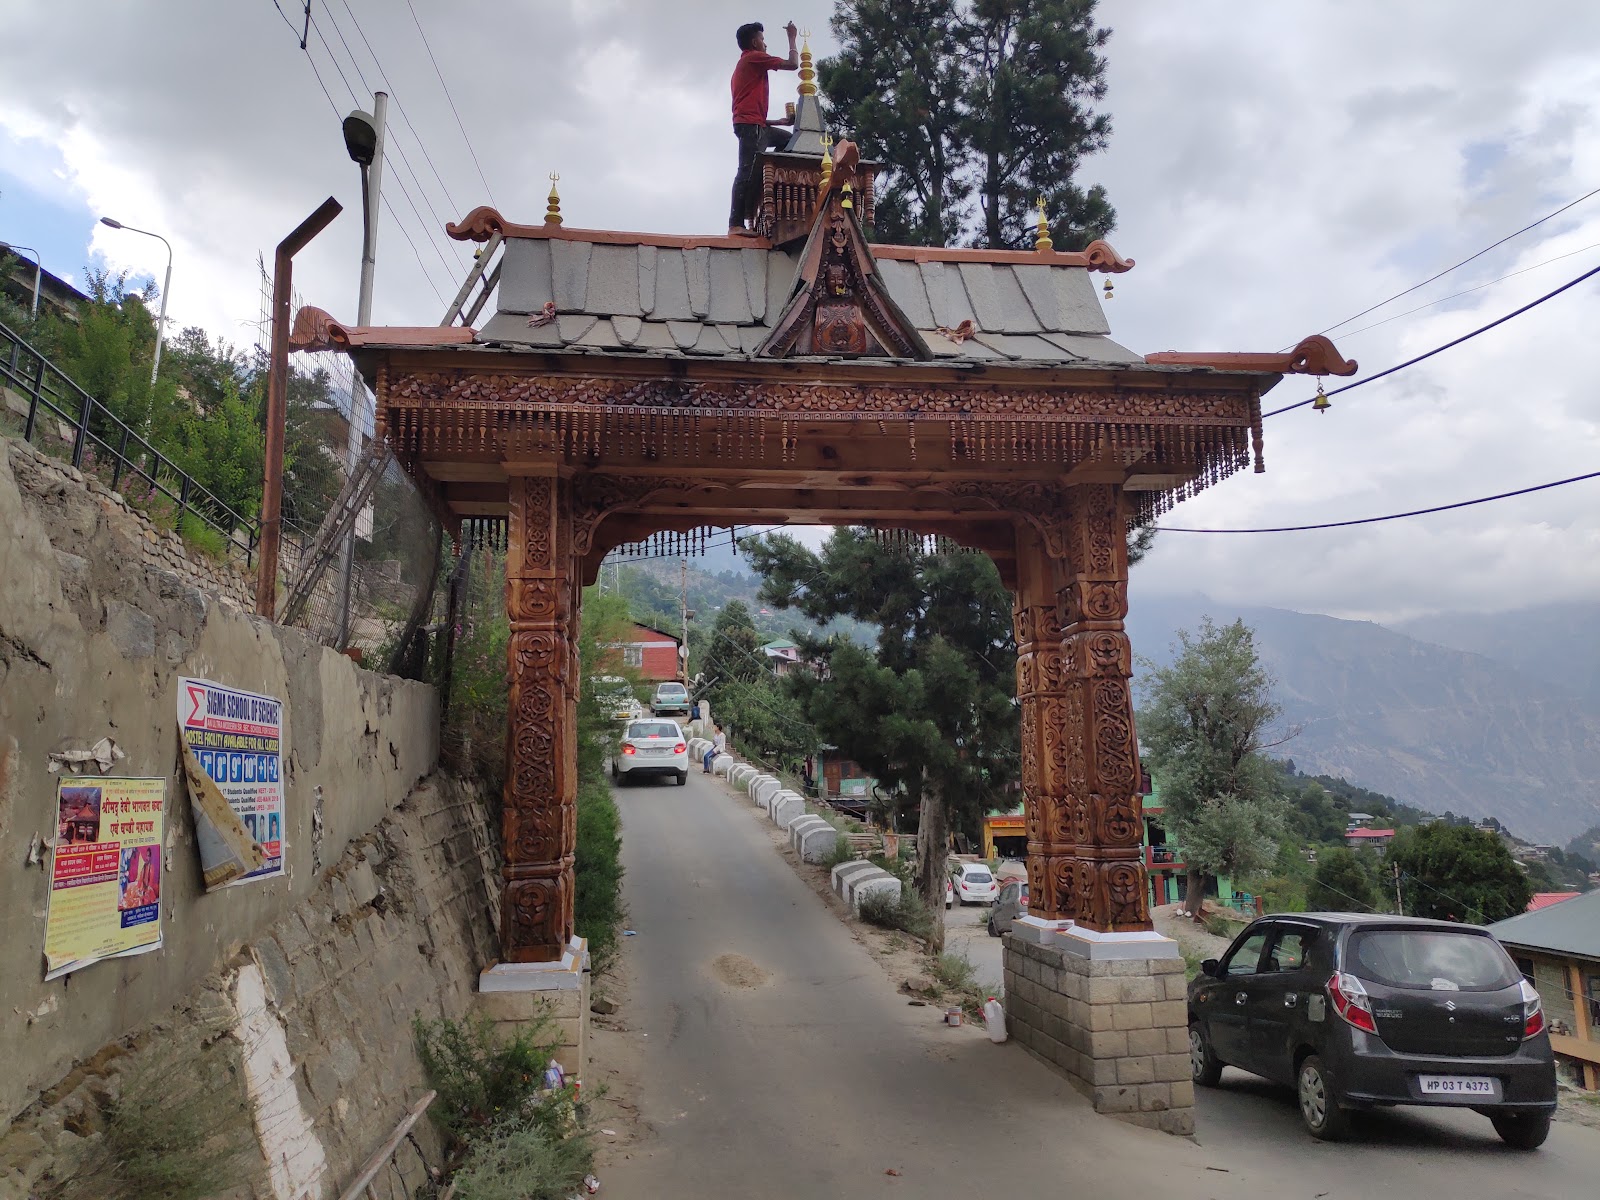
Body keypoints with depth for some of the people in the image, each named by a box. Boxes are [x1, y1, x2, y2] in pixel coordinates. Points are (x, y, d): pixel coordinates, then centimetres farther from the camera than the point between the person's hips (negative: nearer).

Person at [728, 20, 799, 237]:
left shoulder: (744, 64, 30)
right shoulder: (755, 57, 1)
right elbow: (792, 65, -2)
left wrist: (777, 121, 22)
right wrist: (791, 37, 12)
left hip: (750, 124, 10)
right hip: (750, 124, -10)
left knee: (787, 141, 21)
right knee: (747, 172, -16)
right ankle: (736, 224, -23)